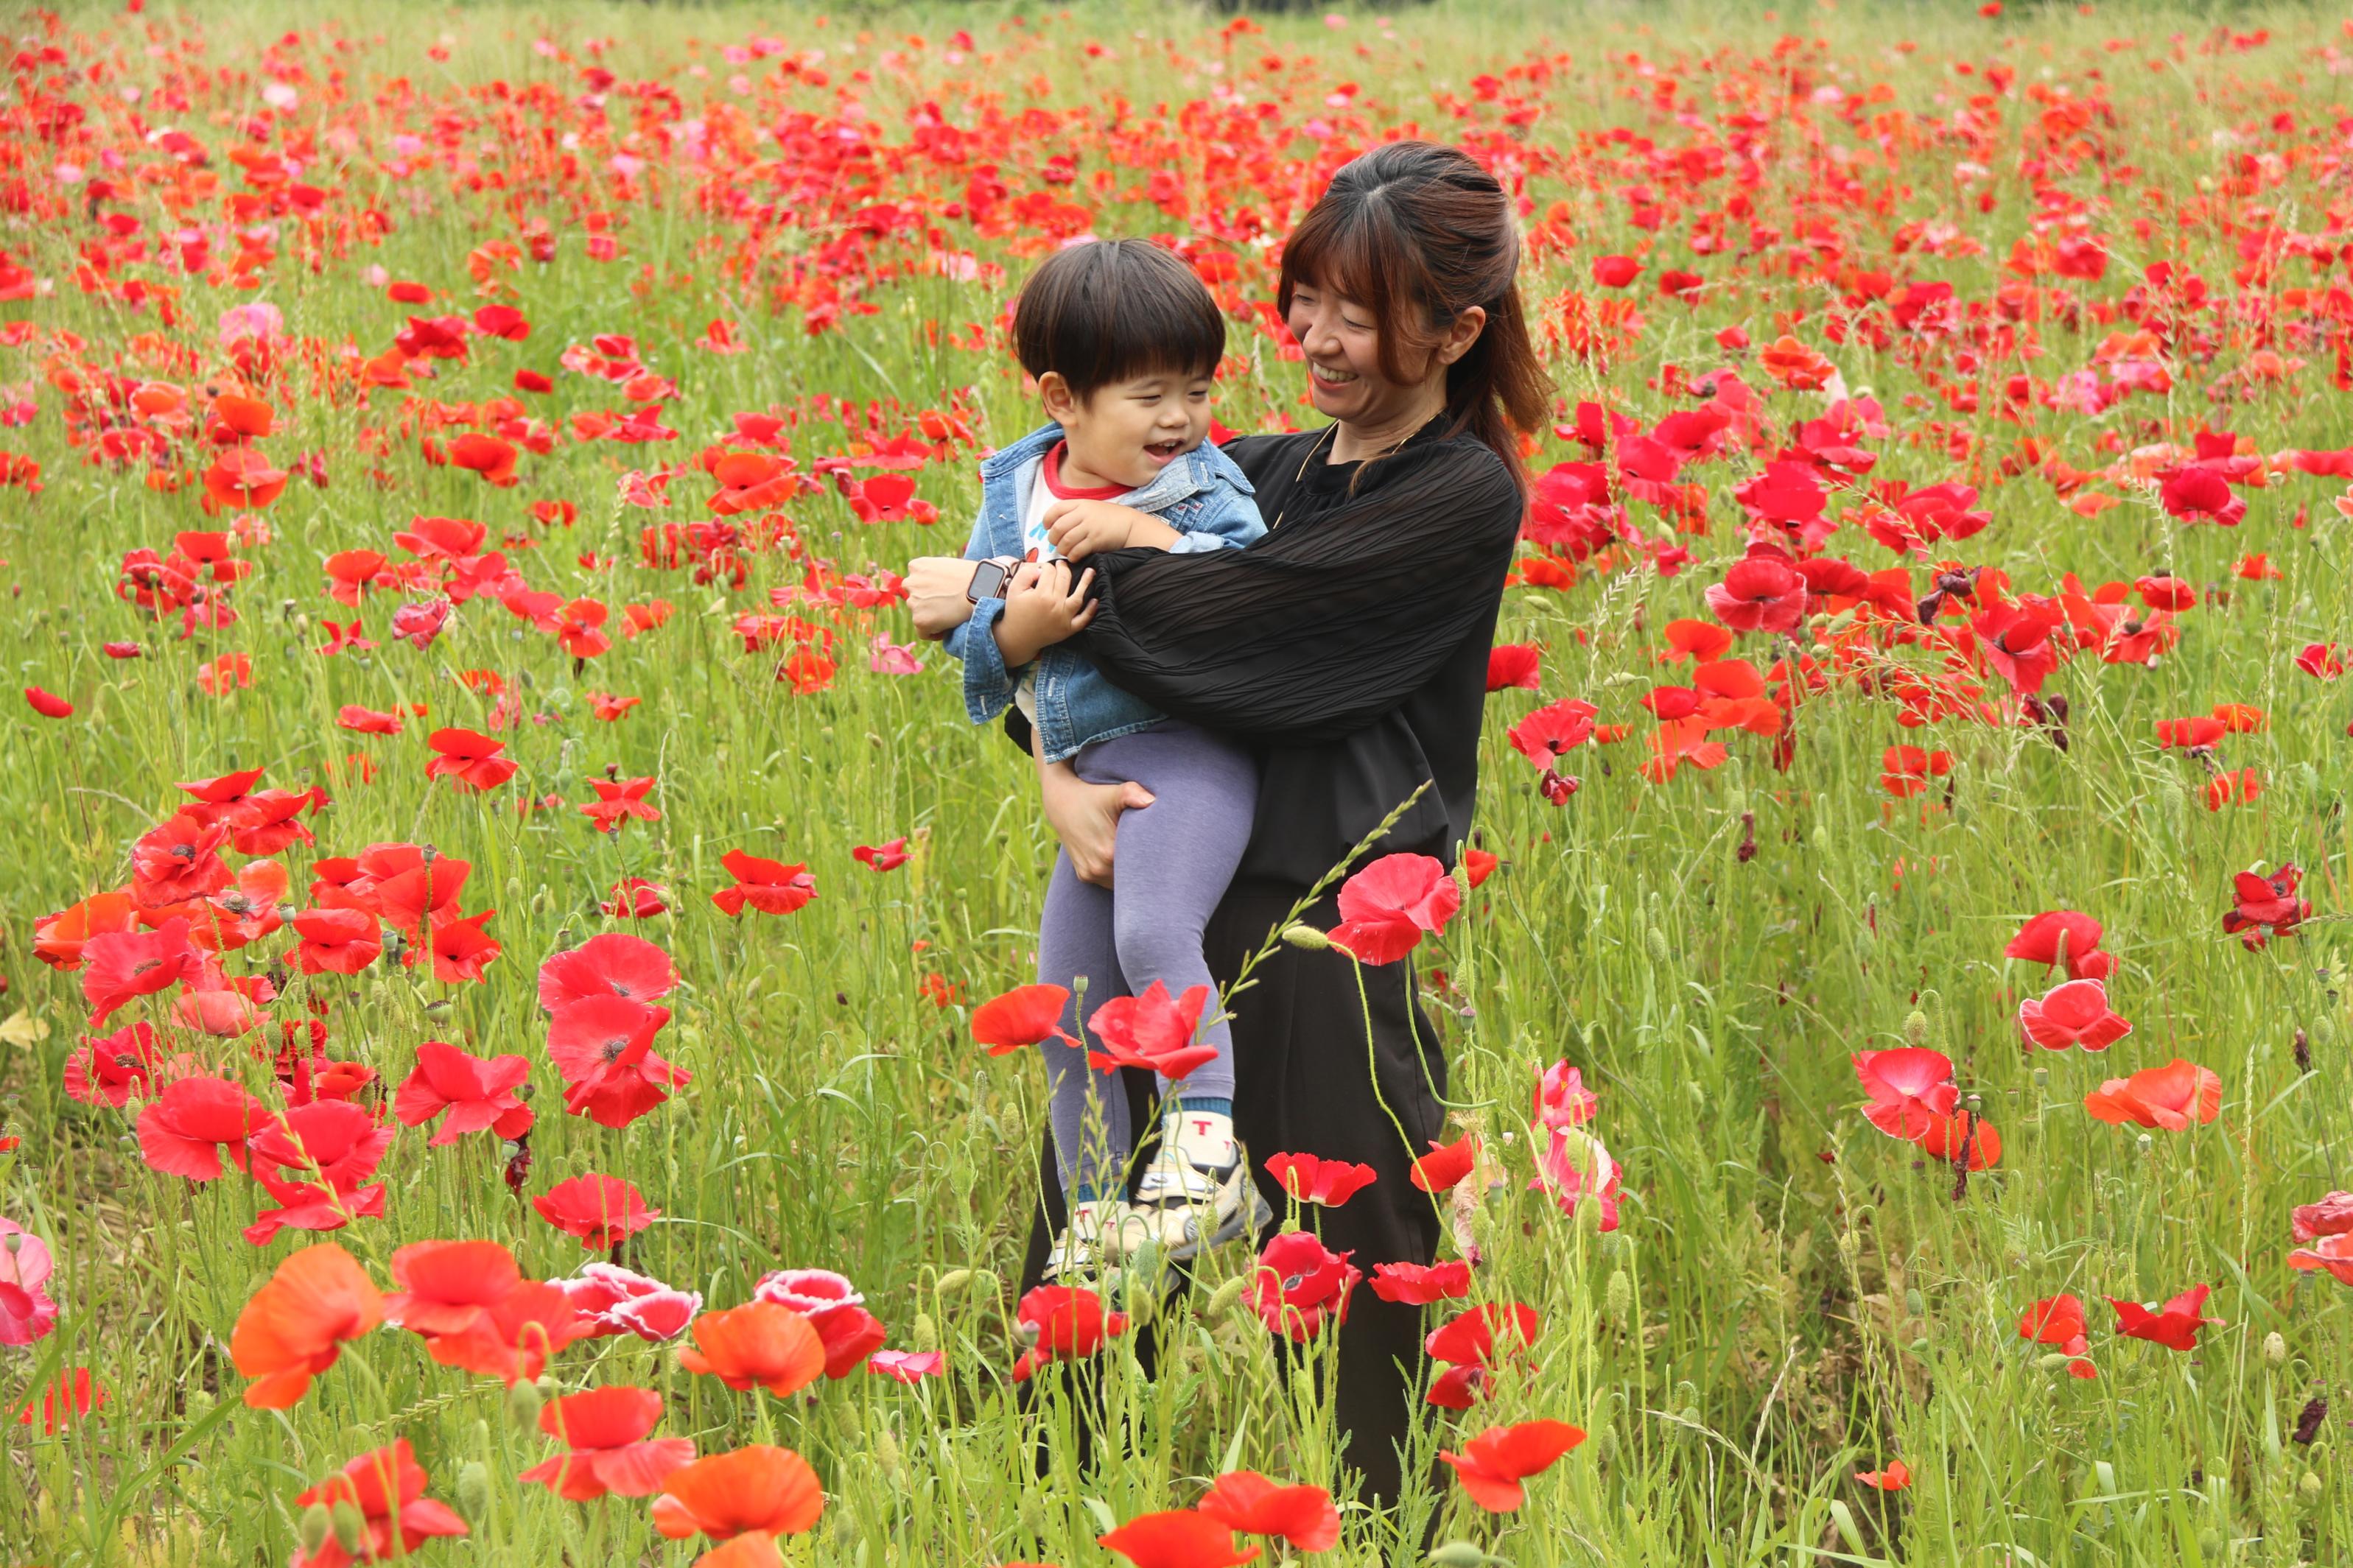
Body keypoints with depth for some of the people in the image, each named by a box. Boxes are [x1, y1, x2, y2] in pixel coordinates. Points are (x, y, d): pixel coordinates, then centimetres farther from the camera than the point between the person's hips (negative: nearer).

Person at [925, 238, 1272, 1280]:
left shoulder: (1205, 485, -3)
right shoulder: (1012, 494, 9)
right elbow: (970, 640, 10)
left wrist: (1153, 536, -21)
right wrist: (1018, 631, -12)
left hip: (1190, 751, -6)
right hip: (1088, 776, 6)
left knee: (1154, 933, -32)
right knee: (1066, 1010, 10)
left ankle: (1209, 1153, -29)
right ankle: (1094, 1217, 24)